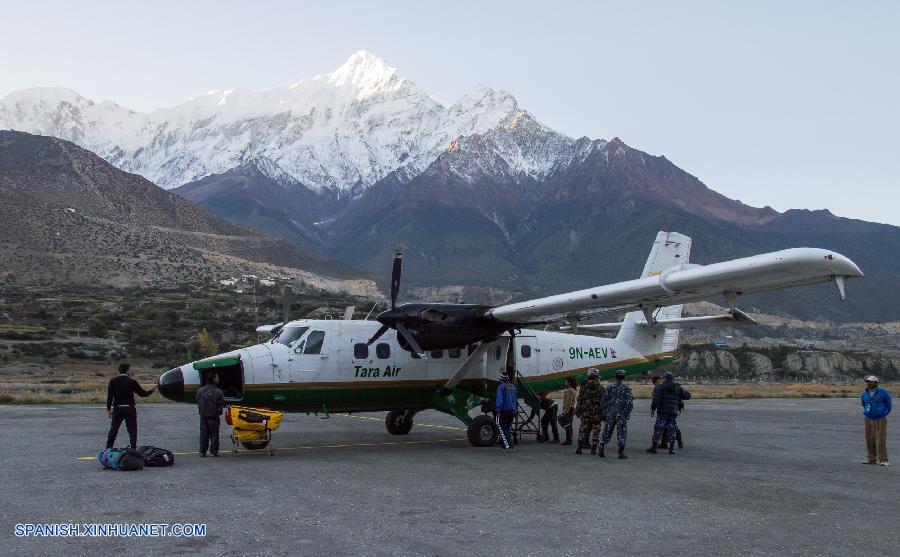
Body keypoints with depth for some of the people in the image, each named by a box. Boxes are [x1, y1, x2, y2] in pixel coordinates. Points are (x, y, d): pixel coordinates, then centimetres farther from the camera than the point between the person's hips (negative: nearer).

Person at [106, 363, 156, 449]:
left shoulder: (113, 381, 1)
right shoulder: (132, 381, -5)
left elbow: (110, 396, -3)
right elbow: (142, 393, -1)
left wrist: (108, 409, 2)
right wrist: (152, 390, 15)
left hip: (117, 409, 2)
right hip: (129, 409, -2)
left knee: (113, 430, 12)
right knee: (132, 430, 4)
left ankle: (108, 449, 16)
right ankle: (133, 449, 0)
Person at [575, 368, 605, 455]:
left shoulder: (584, 386, 5)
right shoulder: (600, 387, -3)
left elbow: (580, 400, 4)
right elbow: (603, 401, -4)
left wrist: (577, 411, 9)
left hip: (585, 412, 2)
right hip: (596, 412, -2)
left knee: (583, 430, 7)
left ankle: (579, 448, 1)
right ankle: (593, 449, 6)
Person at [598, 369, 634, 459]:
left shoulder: (610, 387, 4)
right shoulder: (626, 388, -4)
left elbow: (604, 401, 5)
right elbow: (629, 402, -9)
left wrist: (604, 413, 11)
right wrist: (627, 413, -3)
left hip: (610, 413, 3)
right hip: (621, 414, -3)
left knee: (606, 431, 10)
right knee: (621, 433, 2)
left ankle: (601, 450, 8)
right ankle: (621, 453, -3)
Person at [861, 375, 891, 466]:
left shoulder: (883, 393, -7)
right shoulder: (864, 394, 6)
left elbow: (889, 405, 9)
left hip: (880, 420, -4)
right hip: (868, 420, 4)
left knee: (880, 440, -9)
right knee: (869, 440, 4)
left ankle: (883, 459, -6)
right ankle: (871, 458, 12)